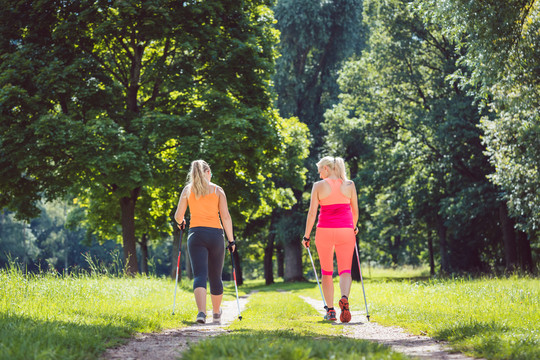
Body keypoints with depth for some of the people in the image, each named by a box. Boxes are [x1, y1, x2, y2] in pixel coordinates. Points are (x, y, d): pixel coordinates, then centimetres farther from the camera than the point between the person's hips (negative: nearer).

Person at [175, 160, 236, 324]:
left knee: (199, 275, -8)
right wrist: (231, 240, 3)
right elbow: (225, 216, -1)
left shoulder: (187, 189, 8)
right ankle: (216, 313, 31)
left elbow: (178, 216, 4)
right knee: (215, 276, 15)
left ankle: (202, 312, -30)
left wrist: (181, 223, 27)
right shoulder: (217, 190, 6)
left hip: (196, 233, 0)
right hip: (215, 234, 0)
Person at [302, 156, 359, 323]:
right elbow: (355, 211, 11)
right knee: (345, 270, 1)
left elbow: (312, 213, -4)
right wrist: (354, 228, 29)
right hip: (346, 231, 1)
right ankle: (345, 298, -29)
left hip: (325, 231, -1)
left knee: (327, 272, 12)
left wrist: (306, 236, 2)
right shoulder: (349, 185, 5)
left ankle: (330, 310, 11)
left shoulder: (319, 186, -1)